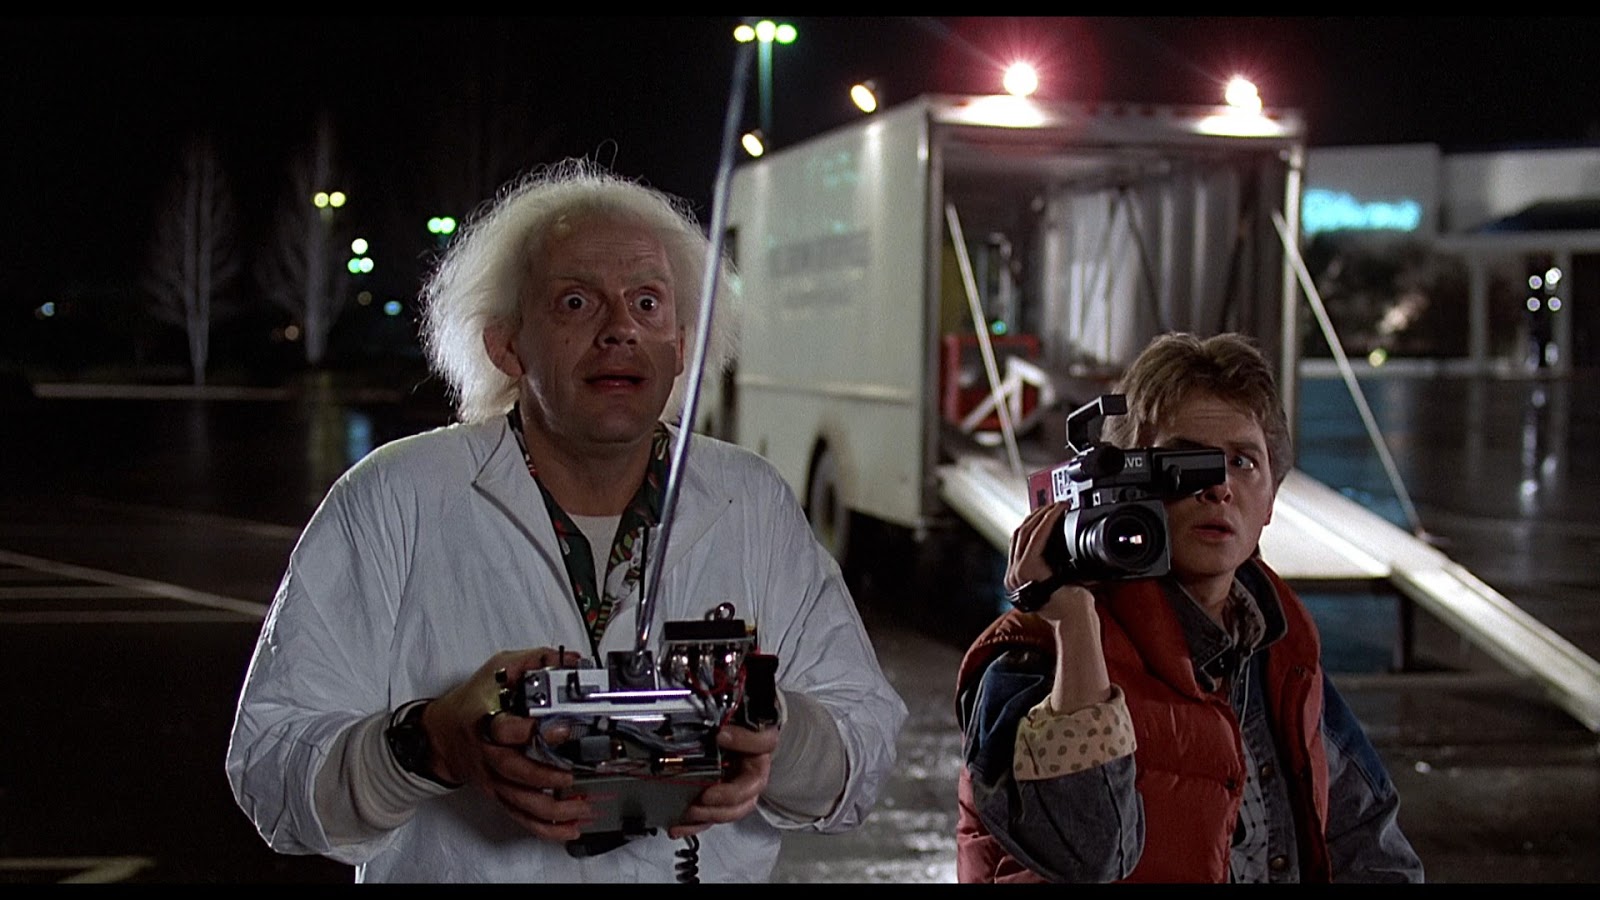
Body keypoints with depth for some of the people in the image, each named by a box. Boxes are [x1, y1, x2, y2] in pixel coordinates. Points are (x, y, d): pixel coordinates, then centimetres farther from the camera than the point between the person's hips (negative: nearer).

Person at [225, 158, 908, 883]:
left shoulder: (757, 509, 5)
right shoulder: (392, 504, -3)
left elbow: (867, 743, 4)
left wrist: (776, 743, -17)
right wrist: (431, 744, -26)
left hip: (715, 869, 3)